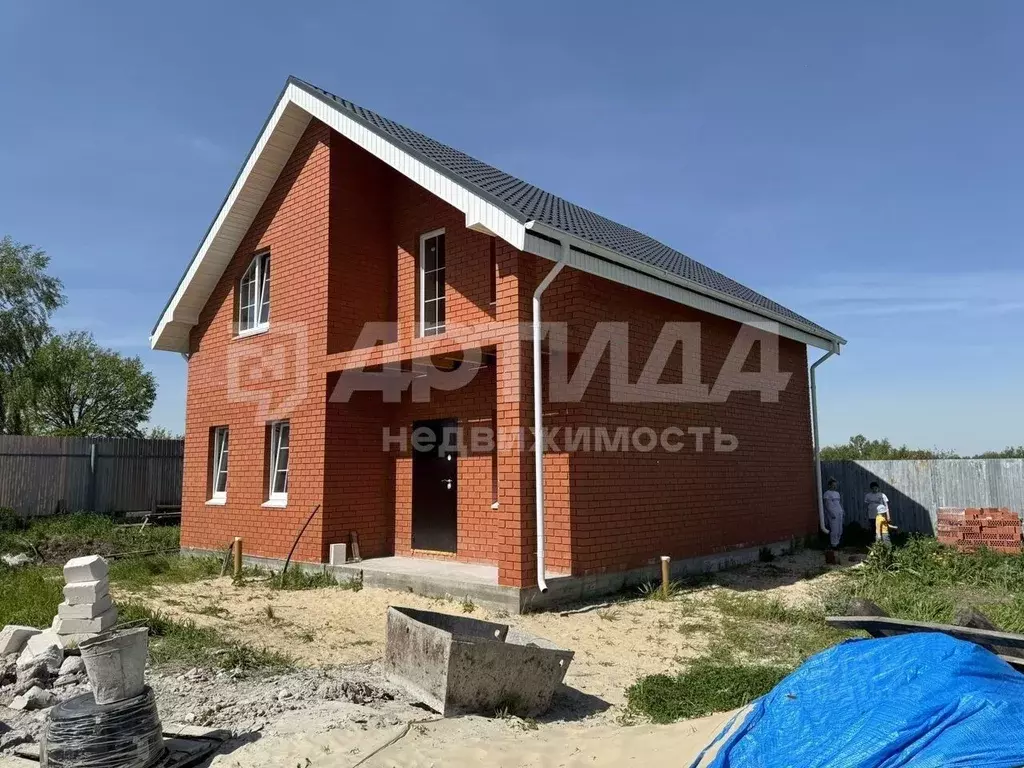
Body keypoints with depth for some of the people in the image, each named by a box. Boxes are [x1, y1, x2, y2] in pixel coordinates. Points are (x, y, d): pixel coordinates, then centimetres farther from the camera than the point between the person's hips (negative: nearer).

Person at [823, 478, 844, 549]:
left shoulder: (837, 493, 16)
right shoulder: (827, 493, -6)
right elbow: (826, 505, -11)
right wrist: (831, 513, -19)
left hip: (839, 513, 7)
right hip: (832, 514, -7)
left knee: (840, 530, 9)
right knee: (834, 530, -6)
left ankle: (837, 543, 20)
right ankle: (834, 545, 2)